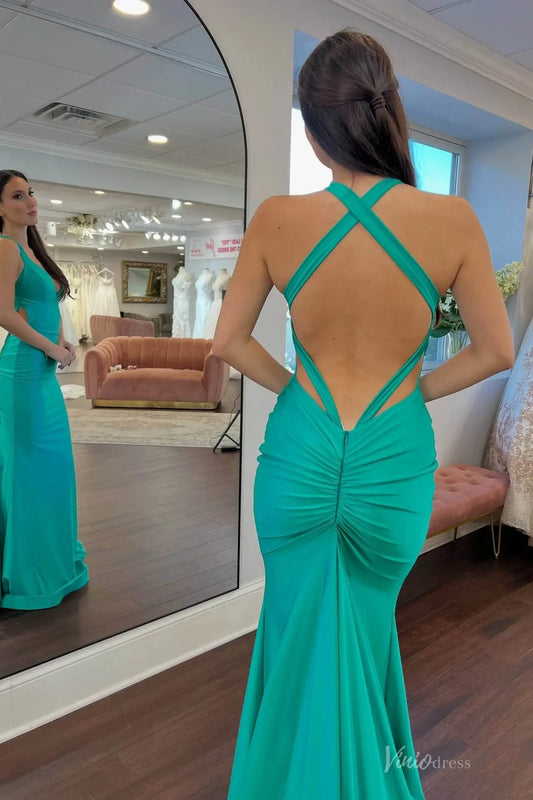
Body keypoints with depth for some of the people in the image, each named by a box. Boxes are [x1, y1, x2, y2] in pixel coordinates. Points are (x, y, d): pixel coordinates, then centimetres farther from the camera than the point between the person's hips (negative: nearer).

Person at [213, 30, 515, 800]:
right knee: (368, 633, 26)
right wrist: (418, 387, 9)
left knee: (296, 631, 24)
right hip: (395, 460, 1)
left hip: (300, 454, 0)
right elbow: (496, 351, -3)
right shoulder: (452, 220, -12)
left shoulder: (277, 219, -10)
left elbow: (228, 341, -1)